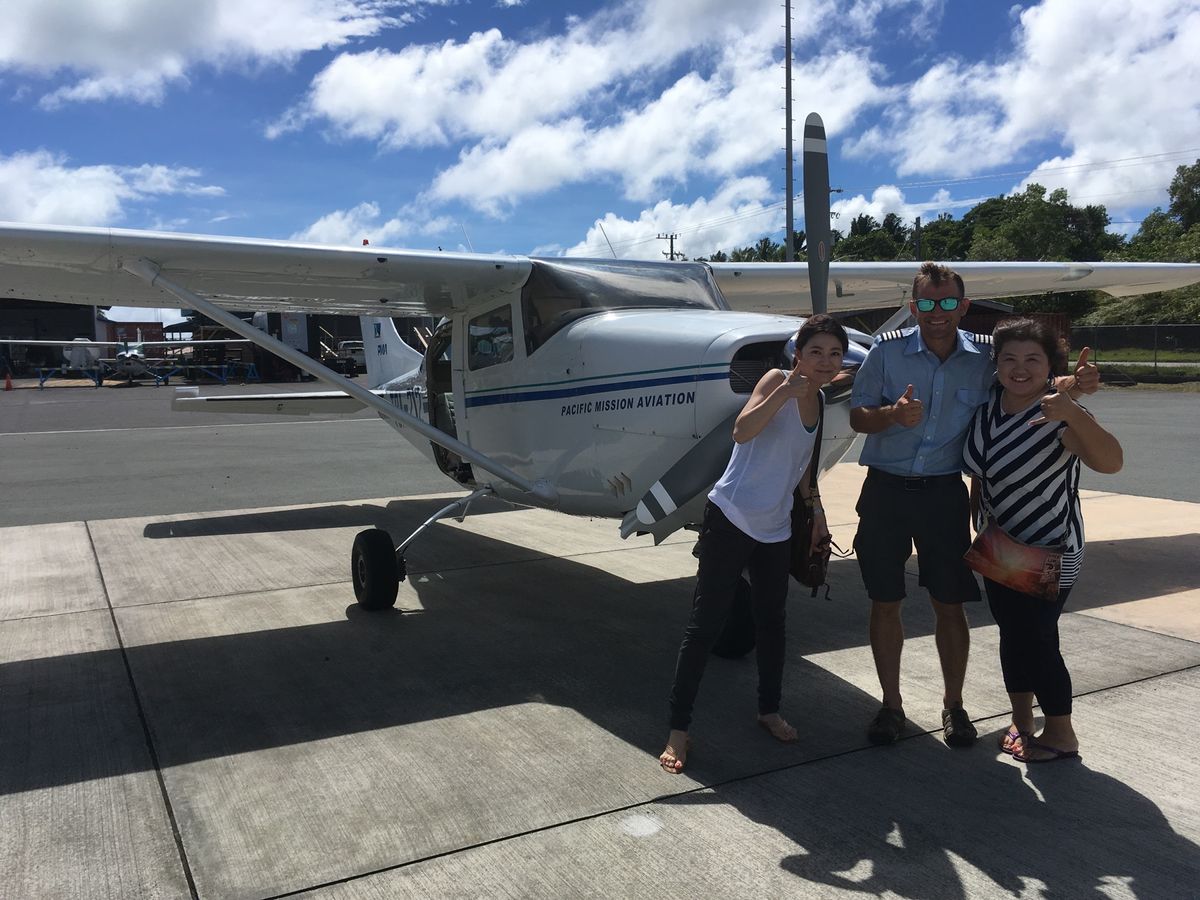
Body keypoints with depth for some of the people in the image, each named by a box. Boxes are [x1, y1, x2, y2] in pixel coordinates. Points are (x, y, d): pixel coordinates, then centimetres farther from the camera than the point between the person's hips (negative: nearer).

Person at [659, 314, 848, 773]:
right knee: (706, 622, -4)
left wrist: (815, 507, 20)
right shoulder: (777, 379, -10)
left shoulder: (818, 400, 11)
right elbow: (742, 431, -28)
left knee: (771, 621, 17)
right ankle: (678, 729, 5)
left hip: (775, 528, 8)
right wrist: (785, 391, -34)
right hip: (730, 519, -7)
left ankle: (769, 710, 36)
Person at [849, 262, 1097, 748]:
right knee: (884, 602, 7)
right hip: (886, 489, 0)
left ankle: (953, 705, 26)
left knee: (950, 604, 6)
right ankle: (891, 705, 23)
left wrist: (1075, 384, -9)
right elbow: (857, 416, -2)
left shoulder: (985, 357, -1)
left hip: (944, 492, 1)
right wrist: (894, 414, -23)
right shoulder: (887, 350, -4)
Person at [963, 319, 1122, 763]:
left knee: (1036, 638, -4)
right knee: (1011, 634, 14)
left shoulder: (1059, 415, -21)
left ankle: (1061, 735, 16)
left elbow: (1110, 462, -39)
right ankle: (1022, 722, 30)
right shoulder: (987, 407, -1)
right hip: (999, 547, 7)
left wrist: (1073, 413, -53)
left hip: (1050, 549, -7)